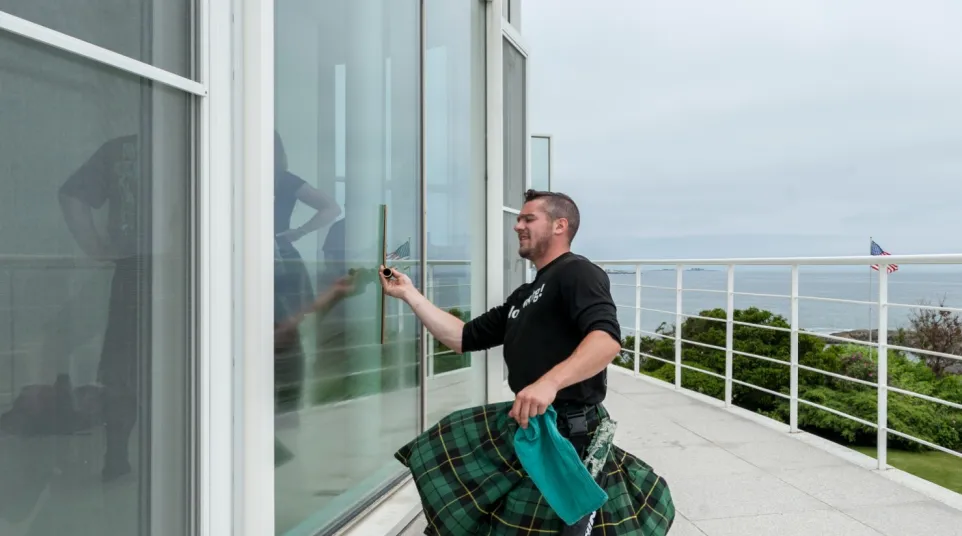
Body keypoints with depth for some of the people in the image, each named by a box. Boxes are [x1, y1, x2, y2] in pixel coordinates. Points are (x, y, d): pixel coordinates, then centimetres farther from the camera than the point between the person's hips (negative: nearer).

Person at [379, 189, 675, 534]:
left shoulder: (577, 272, -10)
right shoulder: (522, 297, 19)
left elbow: (607, 339, -27)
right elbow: (463, 338, 18)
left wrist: (550, 382, -41)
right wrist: (409, 294, 15)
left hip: (568, 432, -9)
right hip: (525, 425, 9)